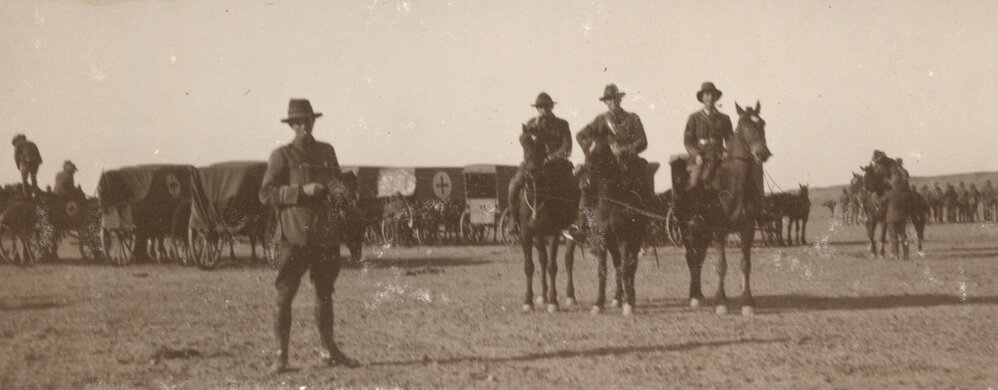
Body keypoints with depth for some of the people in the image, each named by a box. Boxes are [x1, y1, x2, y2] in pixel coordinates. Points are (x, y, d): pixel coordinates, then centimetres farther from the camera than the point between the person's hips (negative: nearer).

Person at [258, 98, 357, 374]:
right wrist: (302, 191, -17)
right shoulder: (282, 156, -2)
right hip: (293, 235, -5)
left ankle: (330, 351, 24)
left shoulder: (327, 152, 13)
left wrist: (339, 191, 1)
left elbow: (338, 184, 26)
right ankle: (281, 356, 2)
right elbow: (266, 194, -7)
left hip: (325, 234, 5)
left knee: (325, 293, 14)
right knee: (284, 296, -5)